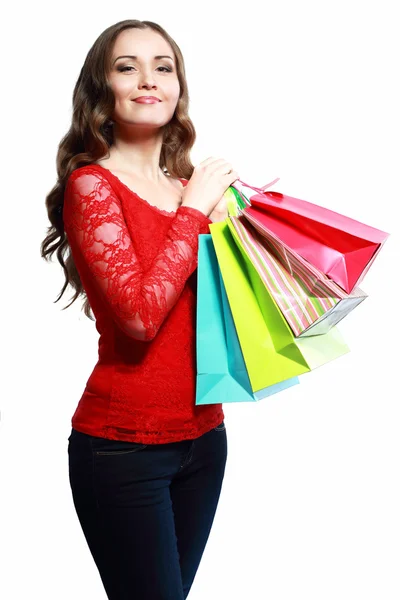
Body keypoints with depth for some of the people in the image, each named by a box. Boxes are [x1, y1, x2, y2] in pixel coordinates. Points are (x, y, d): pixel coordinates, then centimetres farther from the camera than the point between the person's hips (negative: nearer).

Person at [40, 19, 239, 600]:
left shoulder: (191, 186, 9)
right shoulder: (91, 183, -10)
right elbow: (139, 314, -22)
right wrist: (194, 209, -14)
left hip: (203, 431, 6)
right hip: (123, 443, -6)